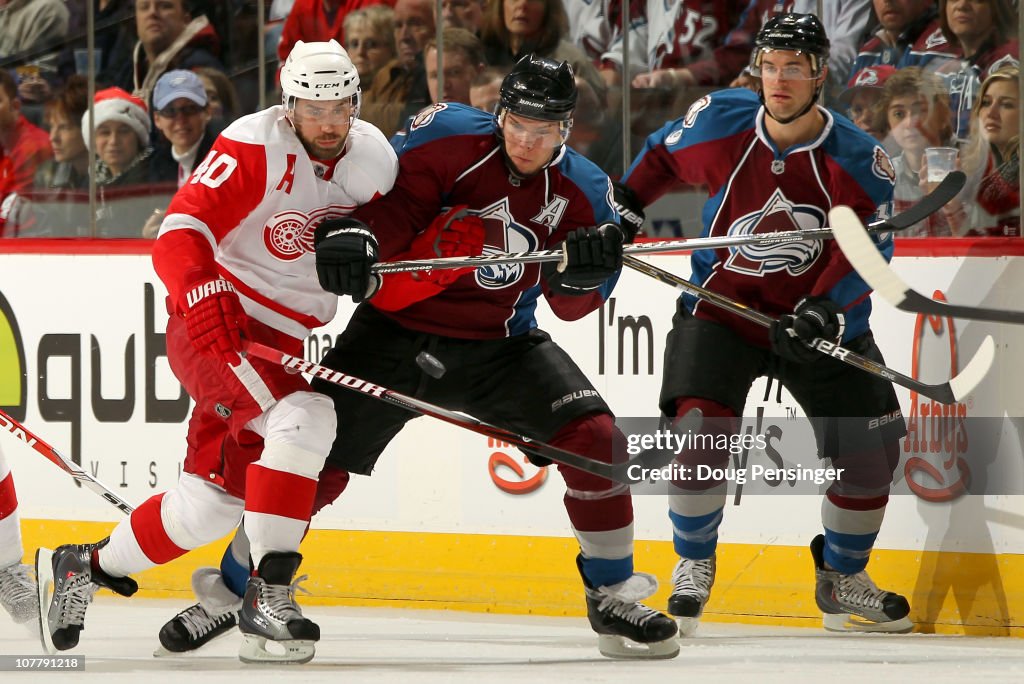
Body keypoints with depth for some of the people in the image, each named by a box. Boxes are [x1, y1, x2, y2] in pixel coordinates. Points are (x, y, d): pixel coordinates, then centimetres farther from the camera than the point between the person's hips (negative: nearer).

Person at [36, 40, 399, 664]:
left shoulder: (374, 156, 2)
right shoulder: (255, 146, -18)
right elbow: (180, 231, -27)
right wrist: (202, 294, -44)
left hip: (290, 340, 7)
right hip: (220, 323, -7)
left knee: (208, 505, 7)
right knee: (303, 418, -31)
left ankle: (87, 566, 28)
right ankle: (268, 596, -29)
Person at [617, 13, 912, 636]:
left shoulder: (859, 160, -15)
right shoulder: (718, 122, -10)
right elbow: (662, 158, 11)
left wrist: (823, 310, -37)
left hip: (822, 321, 1)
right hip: (722, 304, -1)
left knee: (872, 447, -3)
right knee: (702, 428, -21)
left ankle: (841, 579, 22)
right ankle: (693, 566, 2)